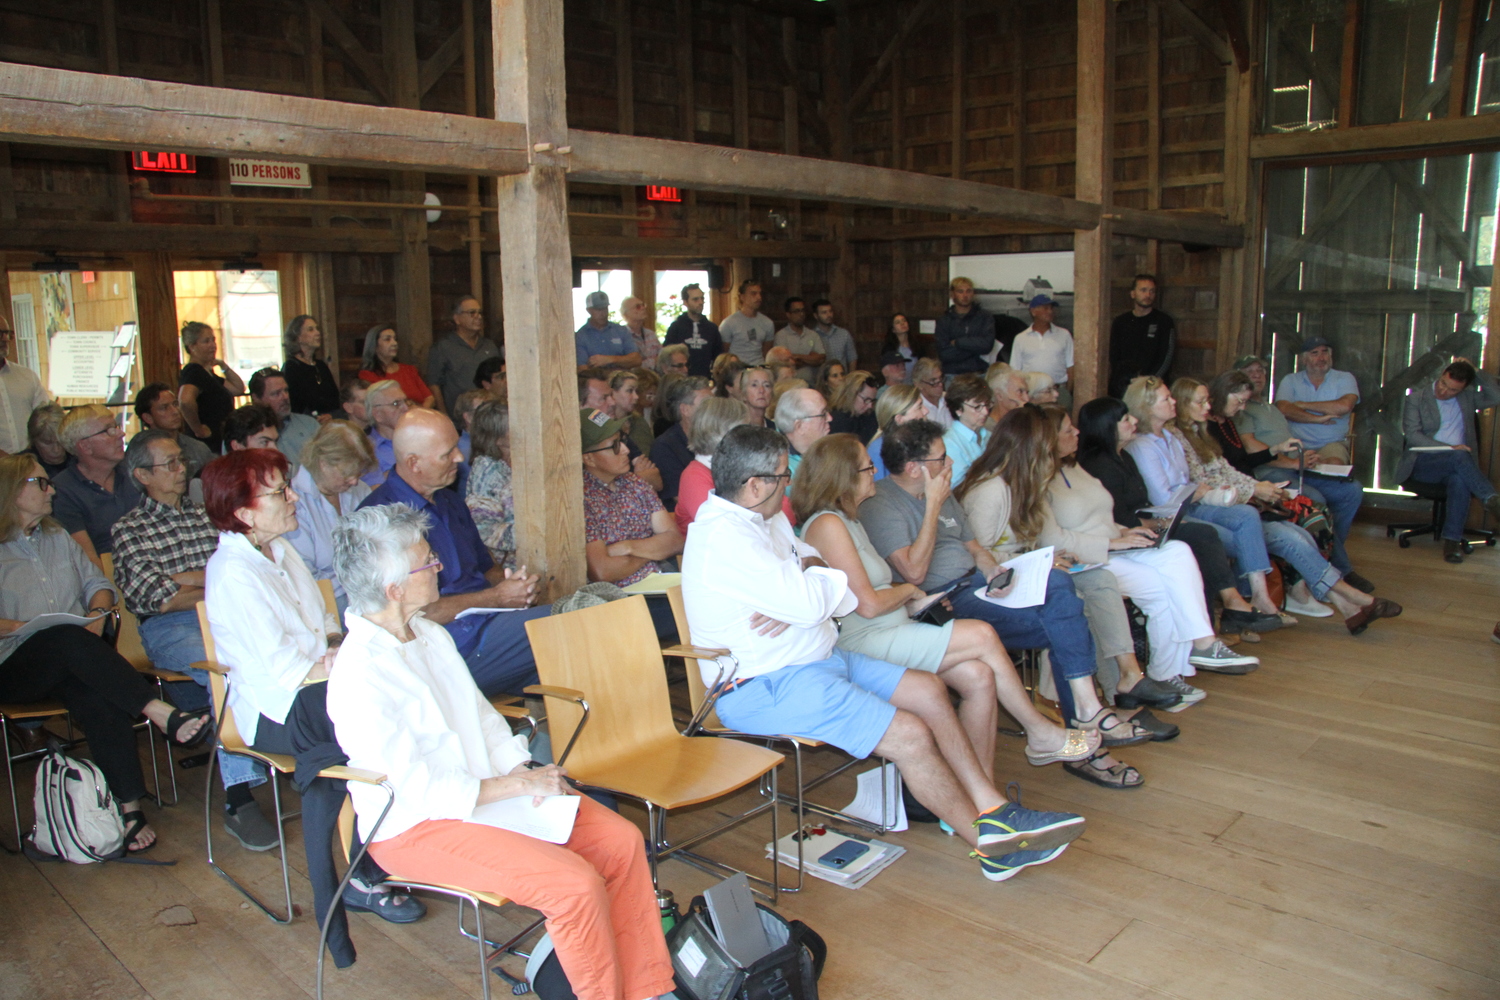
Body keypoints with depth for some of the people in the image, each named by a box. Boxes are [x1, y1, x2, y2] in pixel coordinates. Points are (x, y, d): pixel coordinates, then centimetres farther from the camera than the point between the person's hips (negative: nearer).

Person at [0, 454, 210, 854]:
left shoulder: (57, 536, 22)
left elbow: (97, 583, 21)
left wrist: (97, 613, 0)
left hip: (71, 656, 4)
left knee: (100, 702, -30)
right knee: (68, 639, -38)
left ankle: (129, 807, -35)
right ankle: (160, 713, -44)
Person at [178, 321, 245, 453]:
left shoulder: (207, 372, 16)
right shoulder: (193, 371, -15)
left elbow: (239, 389, 17)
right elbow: (185, 400, -34)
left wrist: (224, 366, 9)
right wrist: (198, 429, -23)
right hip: (208, 446, -10)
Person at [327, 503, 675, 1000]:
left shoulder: (432, 636, 7)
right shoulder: (358, 678, -21)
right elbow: (416, 790, -21)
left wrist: (524, 771, -4)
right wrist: (514, 786, -17)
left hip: (484, 789, 8)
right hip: (415, 827, -8)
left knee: (622, 840, -6)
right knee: (577, 884, -24)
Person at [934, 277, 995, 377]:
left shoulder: (984, 316, 8)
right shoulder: (944, 320, 7)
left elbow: (987, 344, -7)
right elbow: (943, 354, -4)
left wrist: (957, 342, -3)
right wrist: (973, 345, -6)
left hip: (978, 373, 0)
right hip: (950, 374, 0)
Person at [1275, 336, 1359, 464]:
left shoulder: (1344, 378, 9)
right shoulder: (1290, 380, 11)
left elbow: (1345, 406, -12)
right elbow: (1284, 409, -7)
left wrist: (1303, 405, -5)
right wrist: (1318, 419, -13)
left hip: (1332, 443, 0)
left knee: (1335, 464, -33)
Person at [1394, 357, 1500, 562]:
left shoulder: (1468, 397, 16)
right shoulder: (1416, 397, 5)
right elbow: (1412, 435, -5)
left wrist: (1475, 371, -1)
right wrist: (1450, 449, -16)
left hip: (1456, 462, 2)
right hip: (1422, 463, -2)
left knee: (1459, 479, -36)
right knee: (1459, 457, -36)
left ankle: (1452, 539, -36)